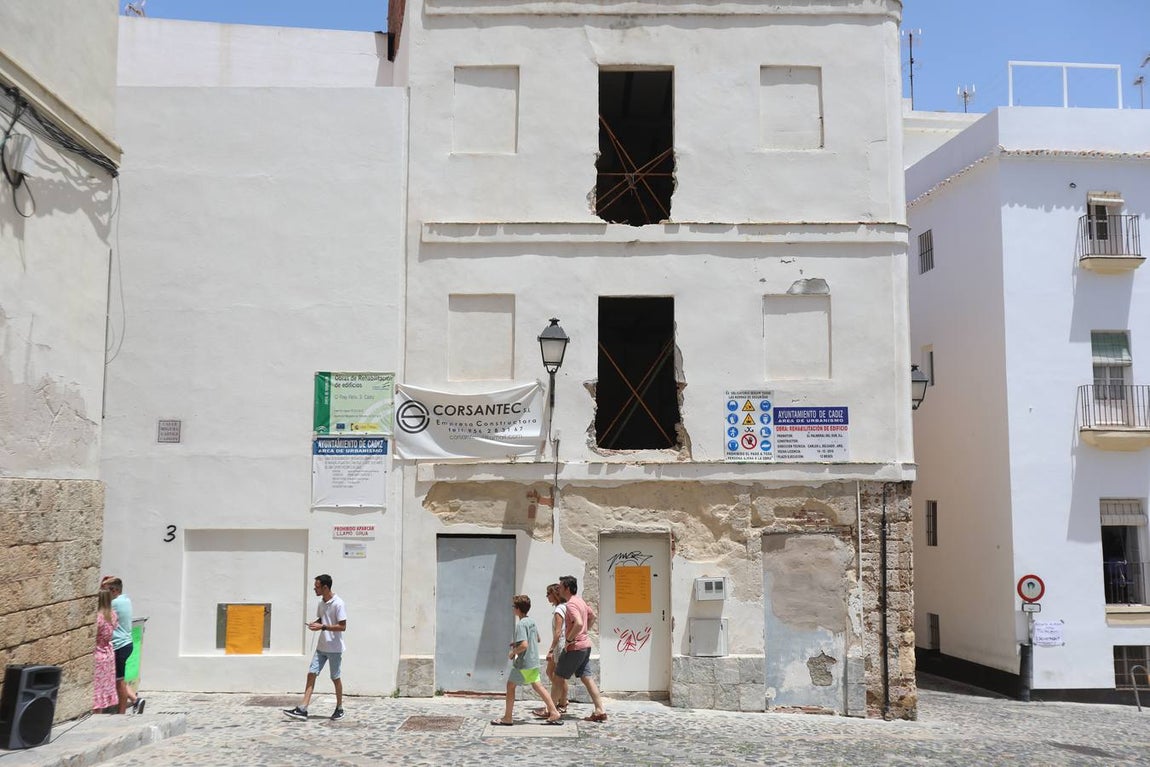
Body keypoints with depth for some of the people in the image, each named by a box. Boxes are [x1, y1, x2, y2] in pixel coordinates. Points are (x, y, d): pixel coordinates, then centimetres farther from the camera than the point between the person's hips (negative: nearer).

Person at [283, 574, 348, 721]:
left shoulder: (338, 604, -18)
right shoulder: (321, 603, 6)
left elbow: (342, 627, -19)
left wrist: (322, 627, -22)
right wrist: (315, 623, 0)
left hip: (334, 648, -7)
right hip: (321, 647, 7)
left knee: (335, 678, 5)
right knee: (311, 673, -1)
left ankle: (339, 709, 21)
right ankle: (302, 709, -2)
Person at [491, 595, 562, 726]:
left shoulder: (521, 624, -19)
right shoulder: (532, 621, 8)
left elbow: (524, 645, -27)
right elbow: (537, 639, 21)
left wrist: (513, 652, -10)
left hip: (523, 663, -8)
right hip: (534, 661, 8)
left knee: (510, 686, 5)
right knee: (537, 686, 11)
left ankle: (507, 718, 10)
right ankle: (554, 713, 6)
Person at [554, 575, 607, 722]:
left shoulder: (571, 604, -18)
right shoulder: (580, 601, 13)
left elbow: (579, 624, -32)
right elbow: (592, 616, 28)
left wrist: (569, 639, -22)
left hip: (575, 647, -9)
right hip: (585, 645, 9)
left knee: (559, 676, 3)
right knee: (586, 677, 9)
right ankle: (600, 710, 5)